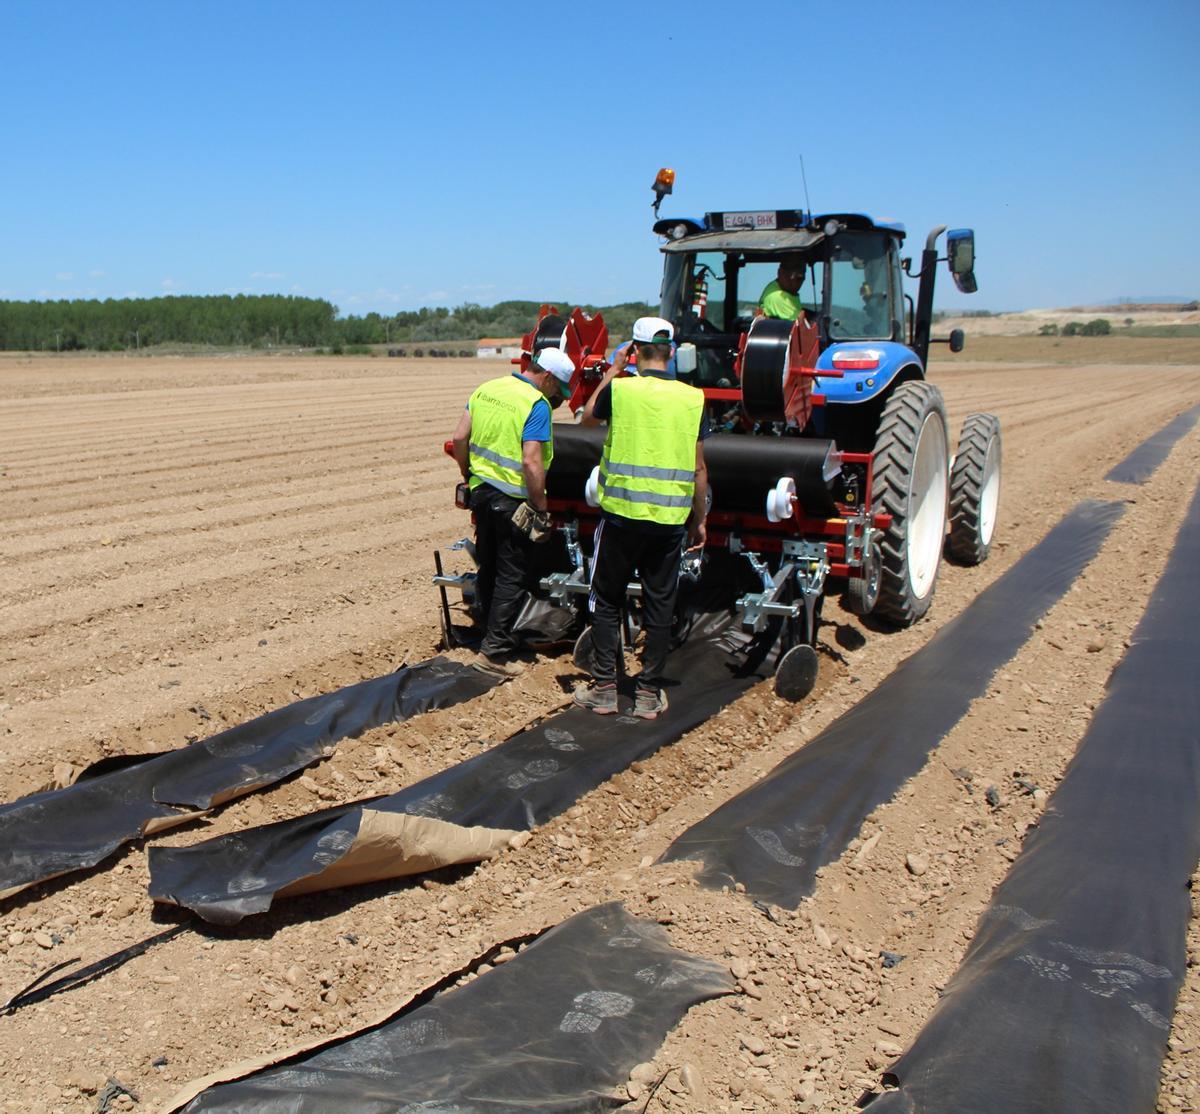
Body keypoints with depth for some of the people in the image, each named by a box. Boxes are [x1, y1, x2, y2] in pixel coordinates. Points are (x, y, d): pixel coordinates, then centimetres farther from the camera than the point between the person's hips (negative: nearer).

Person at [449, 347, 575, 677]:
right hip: (513, 499, -7)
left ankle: (491, 632, 32)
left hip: (481, 490, 7)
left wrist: (469, 474, 17)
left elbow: (459, 438, 5)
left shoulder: (486, 389, 5)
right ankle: (494, 652, 3)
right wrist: (541, 510, -18)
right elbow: (531, 462, -24)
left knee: (487, 568, 19)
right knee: (512, 576, 2)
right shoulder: (536, 404, -17)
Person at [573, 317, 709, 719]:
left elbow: (588, 417, 16)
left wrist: (612, 371, 21)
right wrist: (699, 519, 13)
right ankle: (649, 694, 17)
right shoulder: (692, 398, 0)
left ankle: (604, 689, 15)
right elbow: (698, 468, 3)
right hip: (670, 519, 2)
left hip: (622, 513, -2)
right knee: (659, 607, 11)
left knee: (607, 602, 12)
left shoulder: (620, 389, -6)